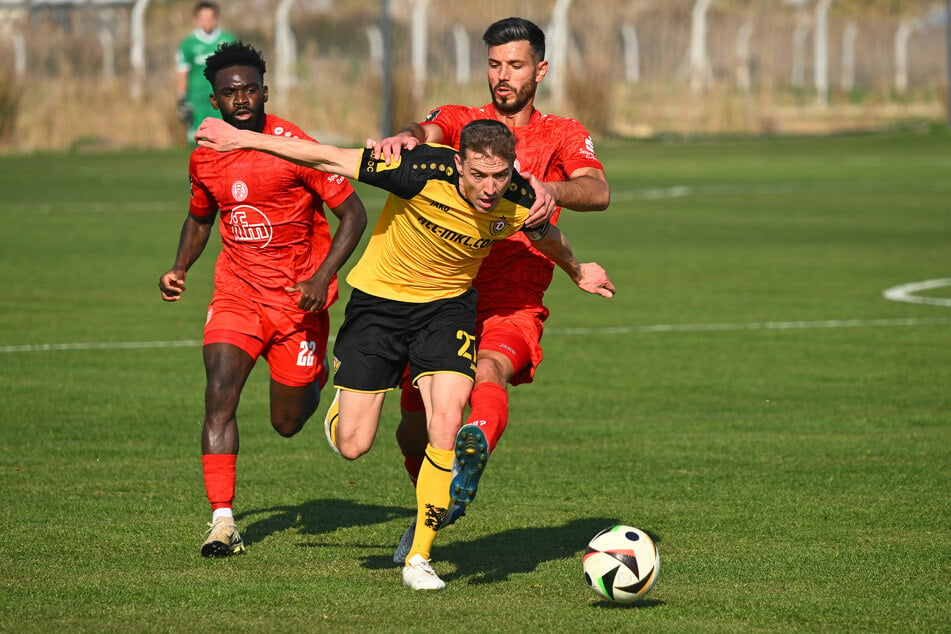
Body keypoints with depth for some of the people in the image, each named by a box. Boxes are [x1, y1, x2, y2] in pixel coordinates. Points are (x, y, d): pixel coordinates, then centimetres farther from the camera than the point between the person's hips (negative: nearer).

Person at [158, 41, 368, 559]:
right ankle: (222, 518, -21)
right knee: (220, 393, -21)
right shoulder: (204, 159, 1)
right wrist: (179, 270, 4)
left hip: (299, 299, -3)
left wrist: (323, 276, -22)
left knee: (287, 423, 8)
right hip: (237, 295, 3)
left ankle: (315, 380, 45)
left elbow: (353, 214, -10)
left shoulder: (295, 148, -14)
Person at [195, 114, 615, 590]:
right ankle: (344, 395, 37)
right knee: (352, 446, -2)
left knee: (447, 425, -20)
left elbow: (547, 238, 8)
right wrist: (243, 139, -20)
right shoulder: (423, 173, -31)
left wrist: (577, 271, 29)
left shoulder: (520, 203, -18)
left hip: (448, 305, 2)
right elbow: (330, 159, -24)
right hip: (380, 297, -2)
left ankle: (420, 557, -5)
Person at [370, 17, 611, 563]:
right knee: (415, 430, 1)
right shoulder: (460, 121, 12)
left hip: (514, 308, -3)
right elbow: (426, 134, -13)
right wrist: (402, 138, -39)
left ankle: (476, 448, -67)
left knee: (490, 371, -36)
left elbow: (598, 192, -11)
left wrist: (545, 190, -34)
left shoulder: (562, 135, 8)